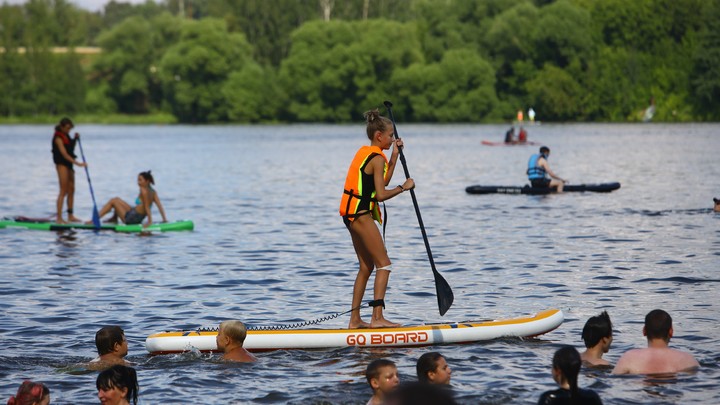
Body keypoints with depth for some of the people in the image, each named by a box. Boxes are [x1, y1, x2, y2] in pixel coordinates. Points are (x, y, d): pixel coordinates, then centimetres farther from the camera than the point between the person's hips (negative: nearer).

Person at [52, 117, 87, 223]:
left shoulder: (66, 136, 11)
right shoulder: (58, 138, -17)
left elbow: (71, 150, 21)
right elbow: (64, 154, -24)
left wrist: (75, 139, 6)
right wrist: (78, 163, -29)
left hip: (68, 165, 9)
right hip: (62, 164, -9)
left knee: (71, 190, 10)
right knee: (63, 191, -10)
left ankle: (70, 216, 16)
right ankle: (59, 218, -9)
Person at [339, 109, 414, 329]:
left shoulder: (364, 152, 15)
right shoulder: (377, 158, -13)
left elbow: (382, 181, 18)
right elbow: (381, 194, -18)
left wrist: (394, 155, 17)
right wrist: (403, 187, -6)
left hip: (350, 213, 10)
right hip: (361, 214, -10)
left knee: (367, 266, 14)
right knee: (384, 264, -6)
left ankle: (355, 319, 15)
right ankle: (377, 317, -13)